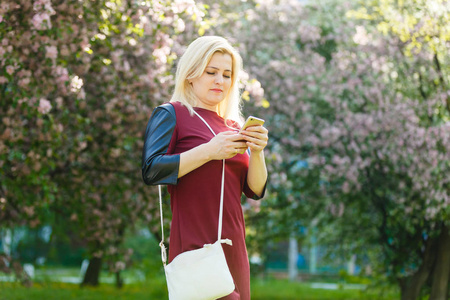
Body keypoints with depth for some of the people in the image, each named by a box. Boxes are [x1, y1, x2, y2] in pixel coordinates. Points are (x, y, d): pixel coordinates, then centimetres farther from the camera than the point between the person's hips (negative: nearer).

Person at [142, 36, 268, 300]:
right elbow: (151, 171, -12)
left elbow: (255, 191, 13)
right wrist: (209, 151, -15)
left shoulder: (234, 126, 20)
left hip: (233, 249, 6)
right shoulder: (171, 114, 3)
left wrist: (257, 152, -5)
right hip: (195, 248, -6)